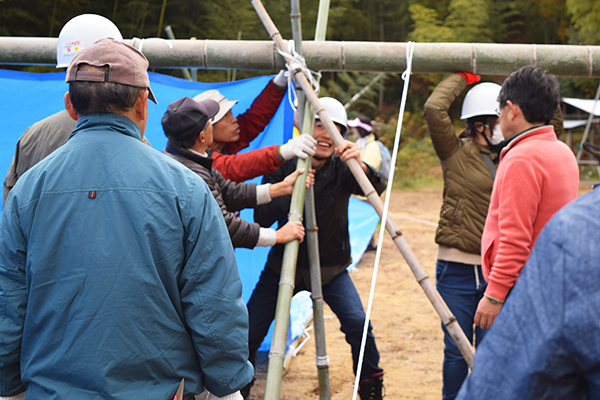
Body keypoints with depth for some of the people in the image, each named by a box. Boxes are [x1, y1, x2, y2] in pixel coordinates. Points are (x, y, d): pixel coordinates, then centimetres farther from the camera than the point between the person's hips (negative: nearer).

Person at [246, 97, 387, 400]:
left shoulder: (341, 168, -10)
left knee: (358, 324, -19)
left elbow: (377, 188, -29)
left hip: (331, 269, 0)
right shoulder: (282, 165, -9)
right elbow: (262, 218, -16)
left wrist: (360, 166, -49)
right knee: (249, 334, -6)